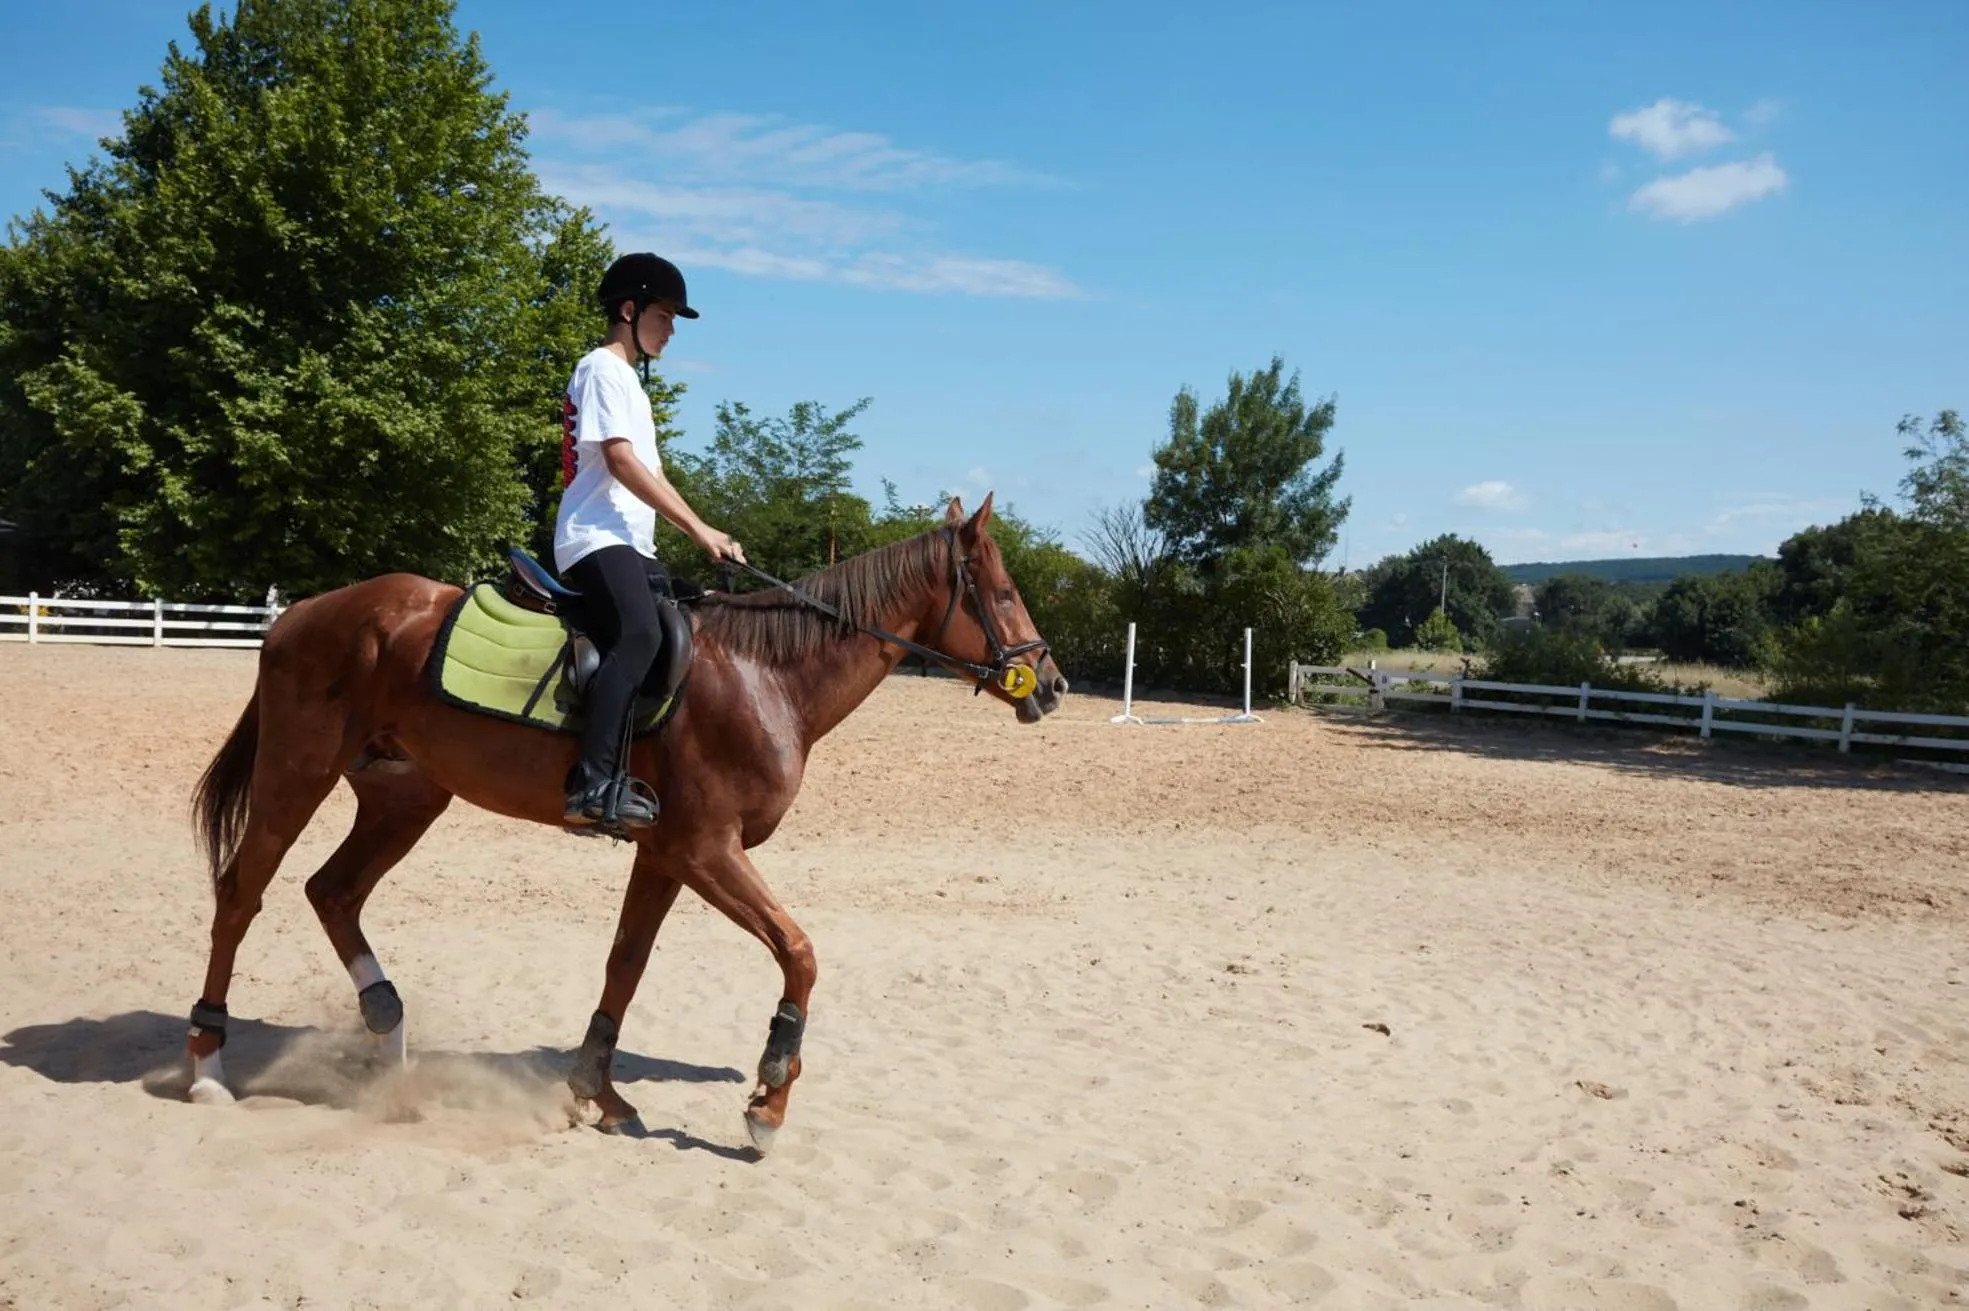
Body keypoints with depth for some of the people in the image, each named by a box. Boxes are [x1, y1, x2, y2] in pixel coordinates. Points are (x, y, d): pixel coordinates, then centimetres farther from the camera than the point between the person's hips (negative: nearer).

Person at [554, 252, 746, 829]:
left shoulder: (627, 379, 26)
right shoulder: (602, 369, -4)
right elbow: (620, 461, -16)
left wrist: (700, 532, 19)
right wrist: (698, 528, -19)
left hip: (630, 543, 11)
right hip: (597, 537, -11)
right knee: (638, 635, -31)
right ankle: (592, 785, -38)